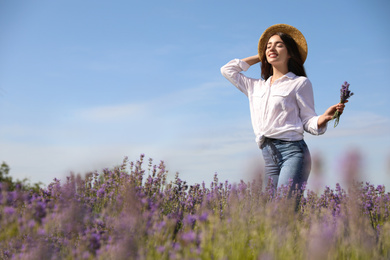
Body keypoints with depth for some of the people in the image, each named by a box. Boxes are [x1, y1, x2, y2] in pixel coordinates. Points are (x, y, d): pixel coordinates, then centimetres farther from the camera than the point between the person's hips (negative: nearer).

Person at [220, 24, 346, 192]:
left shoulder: (300, 83, 7)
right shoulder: (257, 87, 22)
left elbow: (308, 122, 4)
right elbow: (227, 70, 30)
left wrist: (324, 118, -18)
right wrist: (258, 57, 26)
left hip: (292, 150, -5)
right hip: (268, 157, 5)